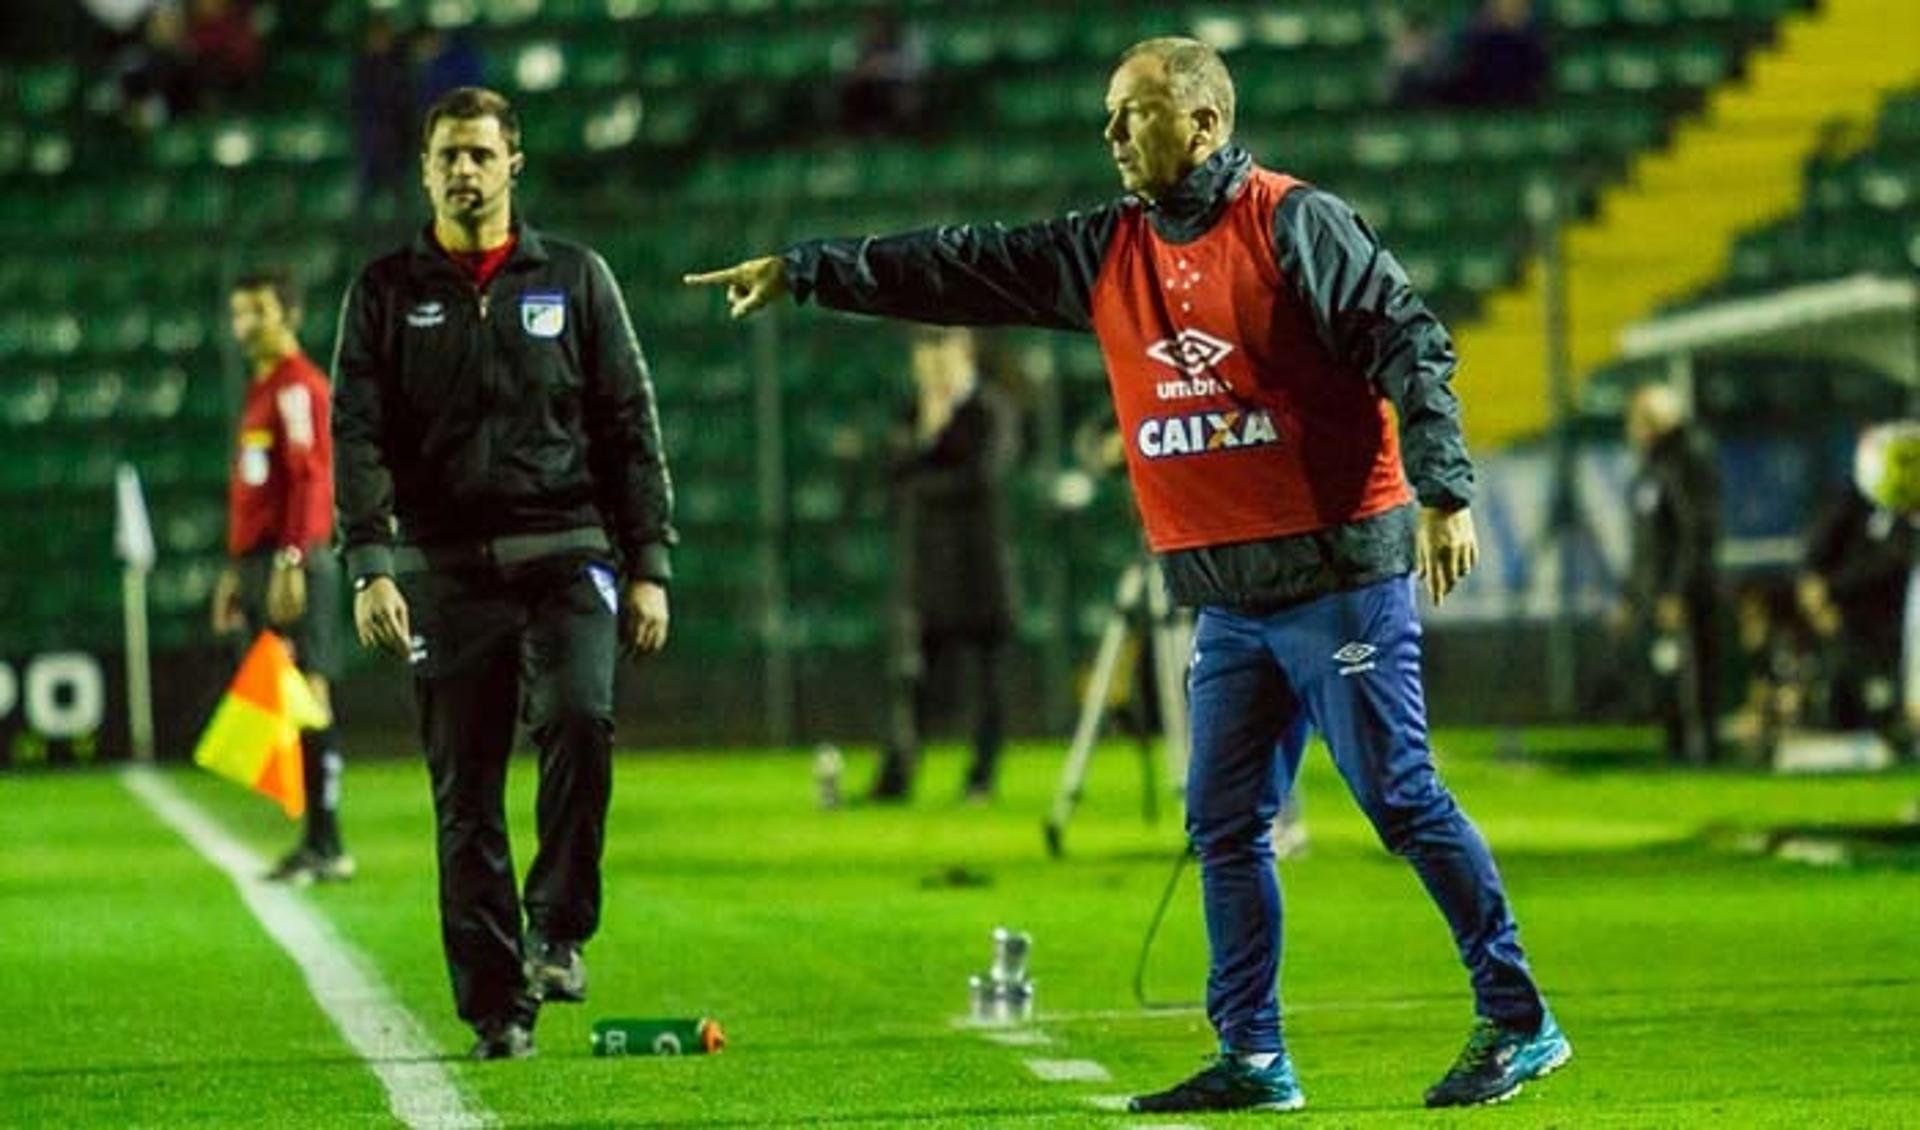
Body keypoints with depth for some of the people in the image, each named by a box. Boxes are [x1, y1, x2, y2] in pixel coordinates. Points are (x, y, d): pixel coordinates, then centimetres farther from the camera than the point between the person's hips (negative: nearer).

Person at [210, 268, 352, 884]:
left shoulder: (298, 386, -8)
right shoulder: (262, 390, 21)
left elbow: (308, 479, -17)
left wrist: (290, 561, -24)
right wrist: (237, 570, 23)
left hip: (294, 563, -10)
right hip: (259, 560, 10)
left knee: (308, 695, -10)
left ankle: (325, 846, -10)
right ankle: (318, 842, 11)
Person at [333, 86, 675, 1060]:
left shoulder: (574, 278, 10)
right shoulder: (388, 292, 9)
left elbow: (629, 427, 10)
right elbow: (359, 435, 2)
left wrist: (648, 566, 3)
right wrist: (370, 567, -11)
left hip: (565, 550, -1)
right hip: (445, 566, 1)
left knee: (579, 716, -26)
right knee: (465, 791, 0)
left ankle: (557, 930, -11)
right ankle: (495, 1005, 5)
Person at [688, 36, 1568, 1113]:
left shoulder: (1296, 224, -8)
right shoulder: (1106, 252, 13)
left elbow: (1409, 344, -13)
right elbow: (962, 266, 16)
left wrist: (1446, 494, -22)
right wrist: (802, 271, 15)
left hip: (1339, 573, -7)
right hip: (1229, 598, 7)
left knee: (1405, 802, -6)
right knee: (1226, 825, 7)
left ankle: (1518, 1023, 0)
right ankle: (1252, 1059, 13)